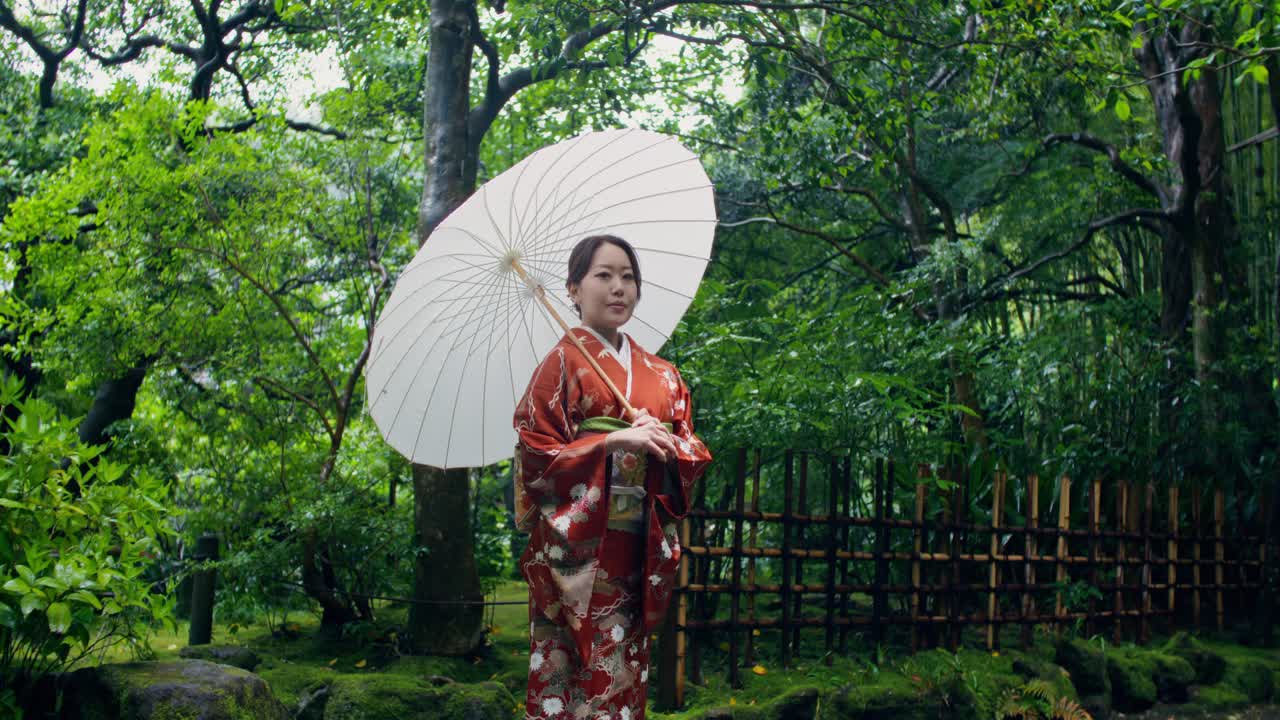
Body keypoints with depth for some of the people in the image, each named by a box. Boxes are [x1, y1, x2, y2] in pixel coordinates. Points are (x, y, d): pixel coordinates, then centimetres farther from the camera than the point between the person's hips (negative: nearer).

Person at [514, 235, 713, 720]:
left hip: (638, 549, 5)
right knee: (567, 674, -6)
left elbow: (694, 452, 13)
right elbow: (534, 453, -7)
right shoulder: (563, 362, 0)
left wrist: (666, 446, -9)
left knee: (624, 674, 6)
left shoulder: (662, 375, 14)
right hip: (577, 546, -5)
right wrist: (614, 440, -18)